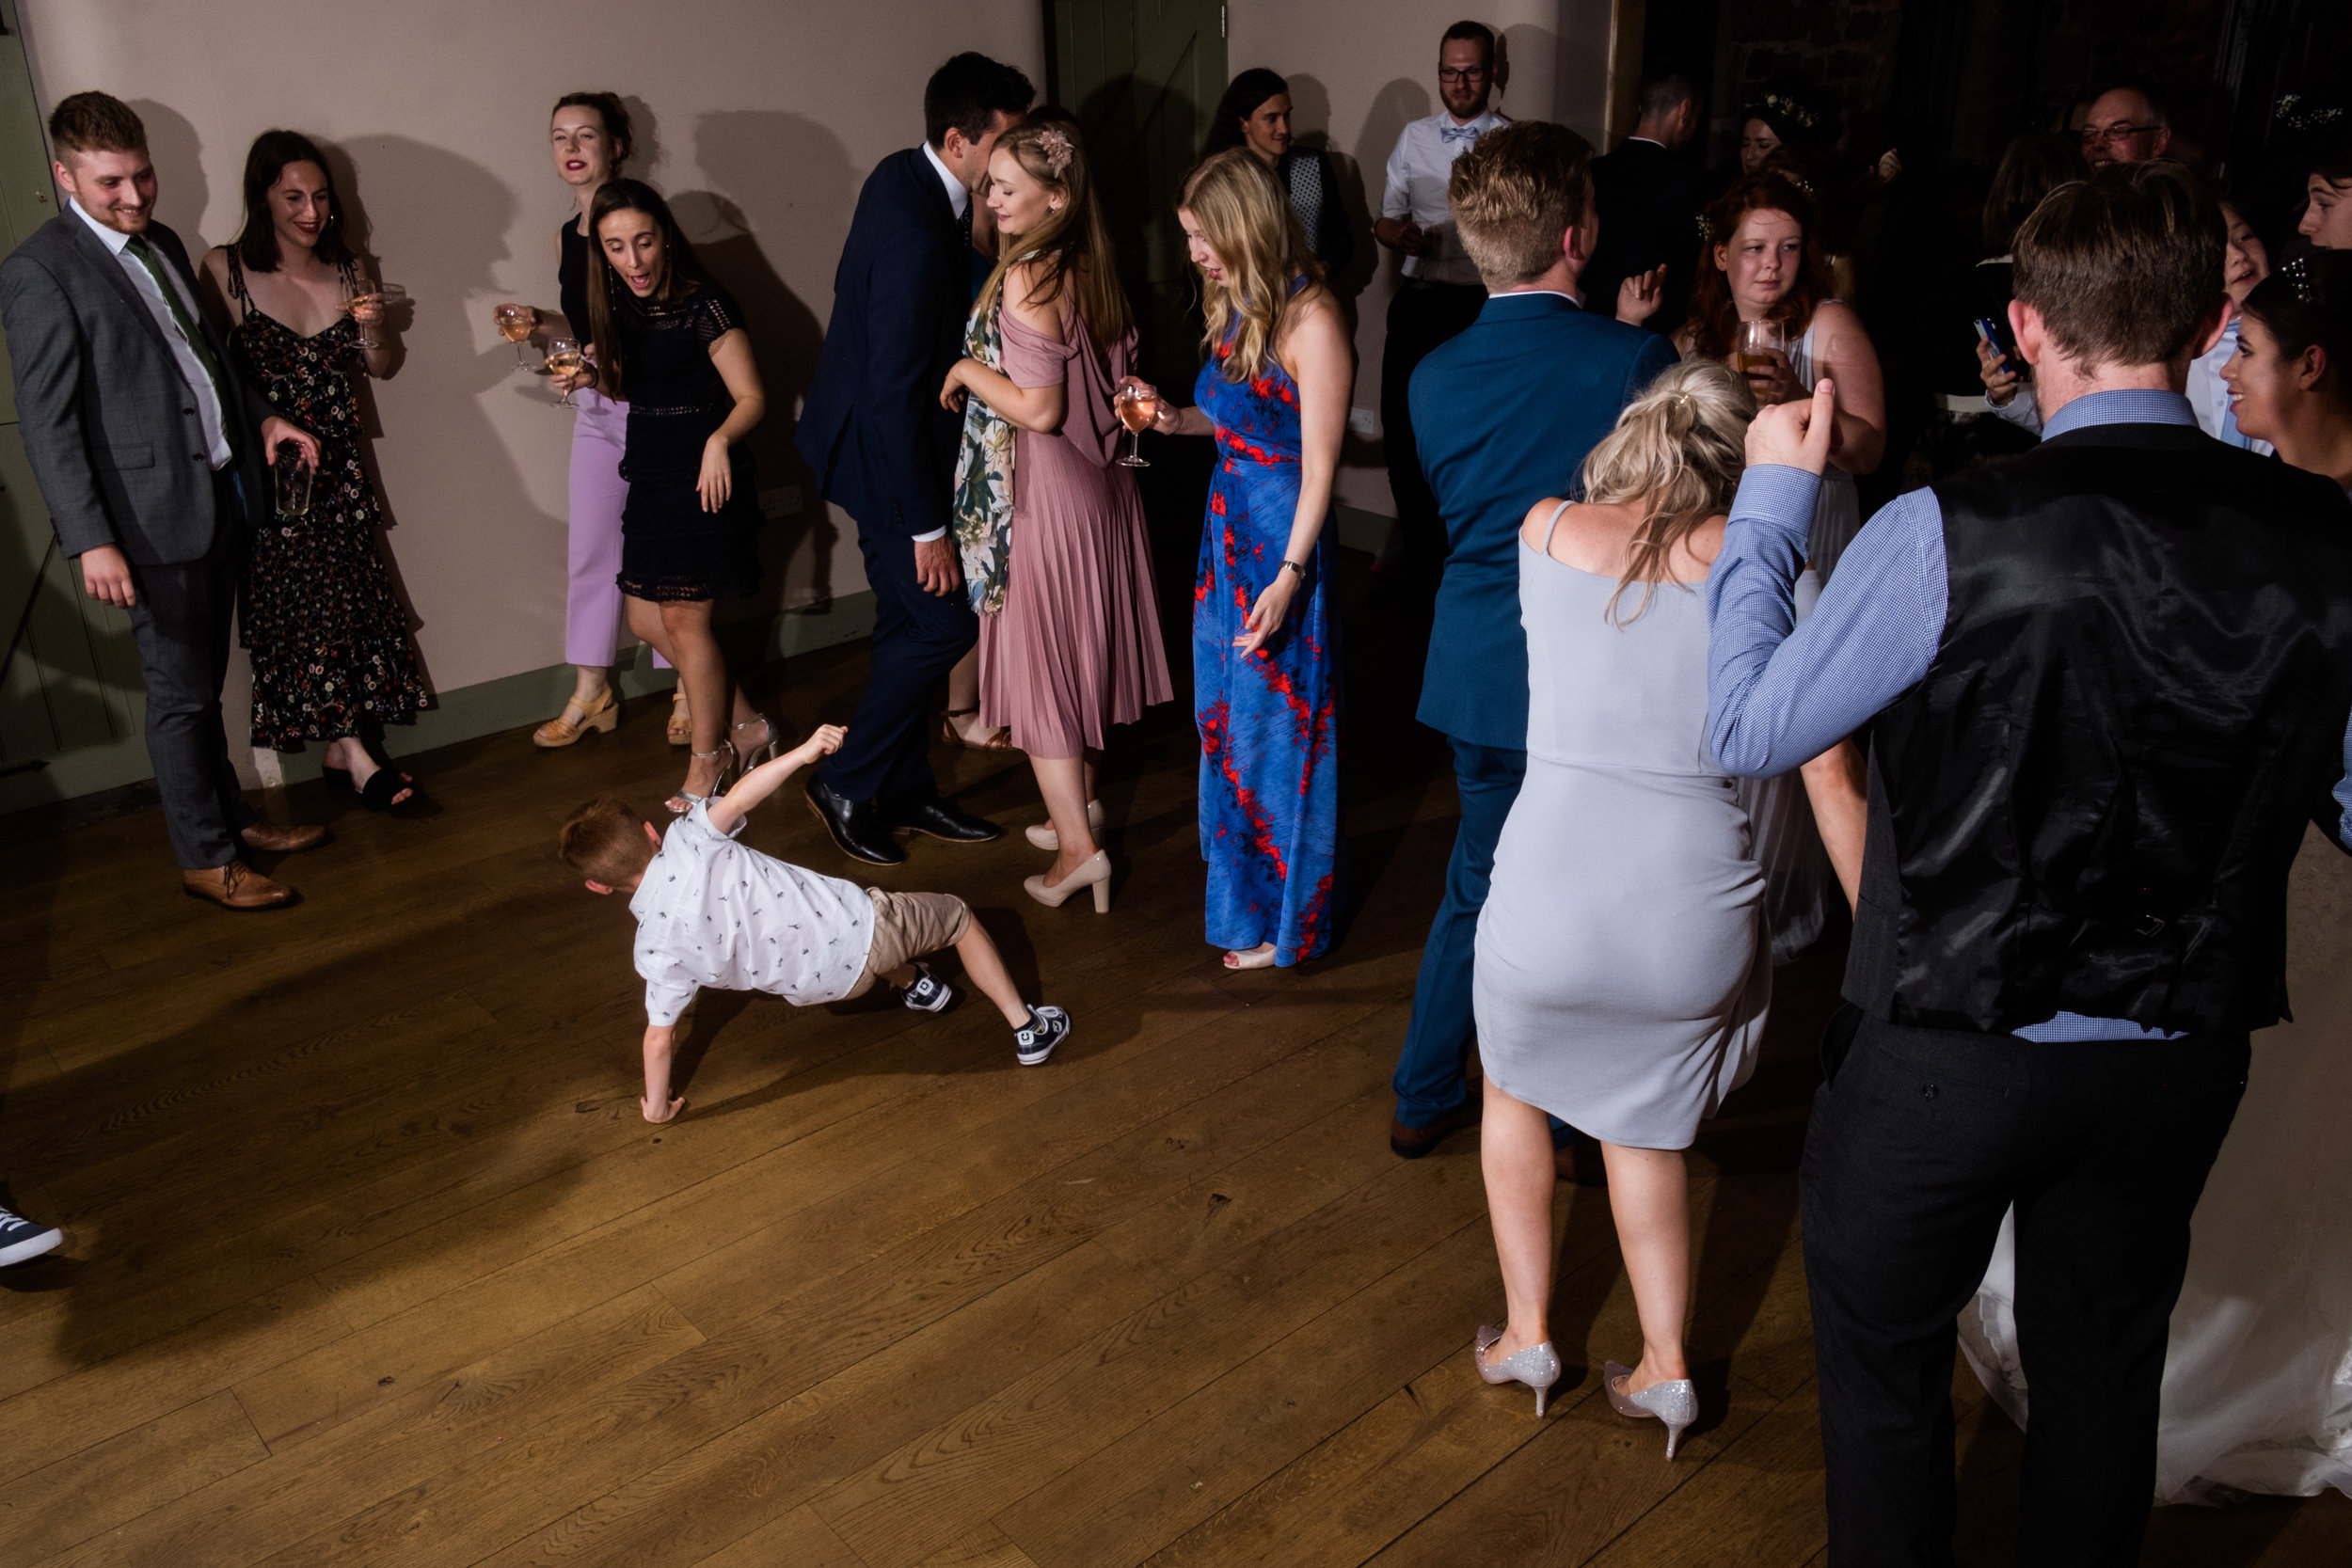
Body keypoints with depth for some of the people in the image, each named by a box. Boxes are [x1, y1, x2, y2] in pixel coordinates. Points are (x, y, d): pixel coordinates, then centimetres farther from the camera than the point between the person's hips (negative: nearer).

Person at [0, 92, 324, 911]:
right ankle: (205, 858, 15)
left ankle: (232, 818, 32)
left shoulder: (161, 243, 12)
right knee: (181, 694, 2)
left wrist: (260, 415, 12)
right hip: (154, 514, -7)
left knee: (204, 679, 19)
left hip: (222, 492, 8)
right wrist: (90, 539, -21)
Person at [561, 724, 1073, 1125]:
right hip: (858, 925, -3)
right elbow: (739, 796, -35)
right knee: (957, 916, 24)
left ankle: (914, 985, 51)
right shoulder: (688, 840, -16)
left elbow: (660, 1036, -9)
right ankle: (1027, 1028, 29)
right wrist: (803, 752, -37)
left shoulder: (655, 949, -10)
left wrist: (656, 1107, 4)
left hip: (827, 983, 3)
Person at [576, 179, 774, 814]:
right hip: (651, 482, 8)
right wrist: (595, 377, 2)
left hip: (704, 481, -8)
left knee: (683, 619, -3)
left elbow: (752, 397, -15)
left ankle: (709, 762, 15)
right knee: (647, 619, 9)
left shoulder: (707, 308, -15)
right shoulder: (623, 309, 8)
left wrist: (721, 439, -34)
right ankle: (746, 726, 24)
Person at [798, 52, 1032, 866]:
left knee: (910, 625, 16)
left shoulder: (905, 176, 3)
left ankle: (905, 790, 28)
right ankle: (846, 782, 12)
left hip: (884, 433, 10)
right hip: (885, 452, -10)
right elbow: (896, 393, -27)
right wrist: (926, 525, -22)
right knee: (944, 621, -2)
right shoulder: (918, 234, -27)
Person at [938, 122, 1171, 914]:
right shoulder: (1089, 267, 3)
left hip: (1042, 491, -8)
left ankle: (1078, 845, 3)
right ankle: (1082, 799, 34)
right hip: (1096, 481, 8)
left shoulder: (1026, 280, -21)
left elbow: (1038, 409, -25)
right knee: (1080, 645, 20)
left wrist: (966, 370, -11)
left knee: (1036, 657, 2)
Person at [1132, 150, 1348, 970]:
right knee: (1223, 707, 19)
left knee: (1273, 719, 4)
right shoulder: (1237, 306, 7)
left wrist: (1289, 575, -22)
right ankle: (1239, 863, 39)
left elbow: (1319, 459, -18)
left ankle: (1281, 917, 21)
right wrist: (1179, 420, 0)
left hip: (1281, 534, -8)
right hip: (1227, 523, 8)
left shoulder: (1310, 319, -18)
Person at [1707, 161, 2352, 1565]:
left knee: (1886, 1368, 19)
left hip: (1947, 1053, -4)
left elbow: (1749, 729, -11)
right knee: (2106, 1372, 25)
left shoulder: (1946, 536, -23)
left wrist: (1772, 501, -2)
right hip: (2183, 1057, 4)